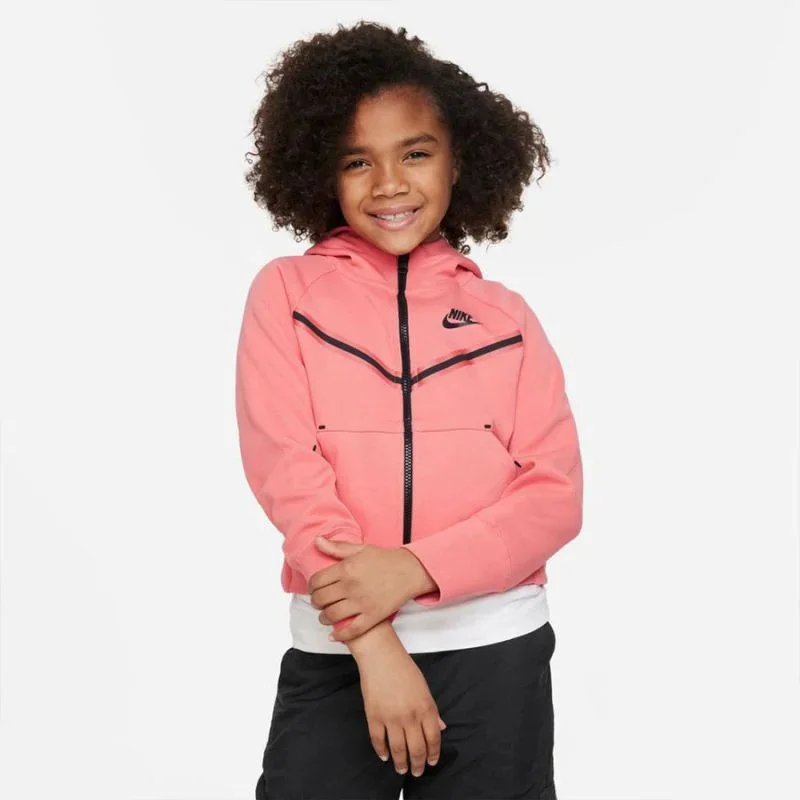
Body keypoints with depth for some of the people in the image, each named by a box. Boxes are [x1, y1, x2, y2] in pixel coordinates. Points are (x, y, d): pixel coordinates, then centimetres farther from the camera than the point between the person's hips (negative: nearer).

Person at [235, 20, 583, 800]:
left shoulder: (505, 315, 6)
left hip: (495, 649, 1)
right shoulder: (286, 293, 2)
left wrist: (413, 568, -17)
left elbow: (556, 493, -2)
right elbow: (288, 474, -7)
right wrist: (374, 643, -15)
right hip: (334, 652, -1)